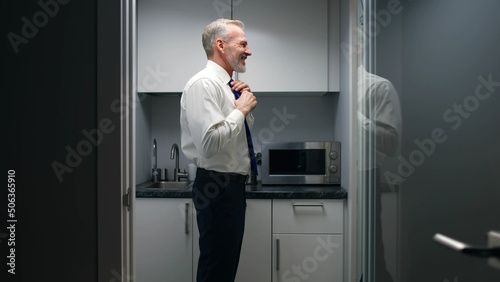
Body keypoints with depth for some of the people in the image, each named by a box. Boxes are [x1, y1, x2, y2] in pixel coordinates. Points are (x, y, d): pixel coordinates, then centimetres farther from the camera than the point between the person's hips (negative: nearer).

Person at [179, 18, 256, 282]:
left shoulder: (227, 85, 15)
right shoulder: (203, 83, -16)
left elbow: (243, 131, 25)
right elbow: (209, 143, -29)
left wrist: (246, 104, 7)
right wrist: (241, 109, -16)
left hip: (232, 184, 10)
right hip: (216, 188, -10)